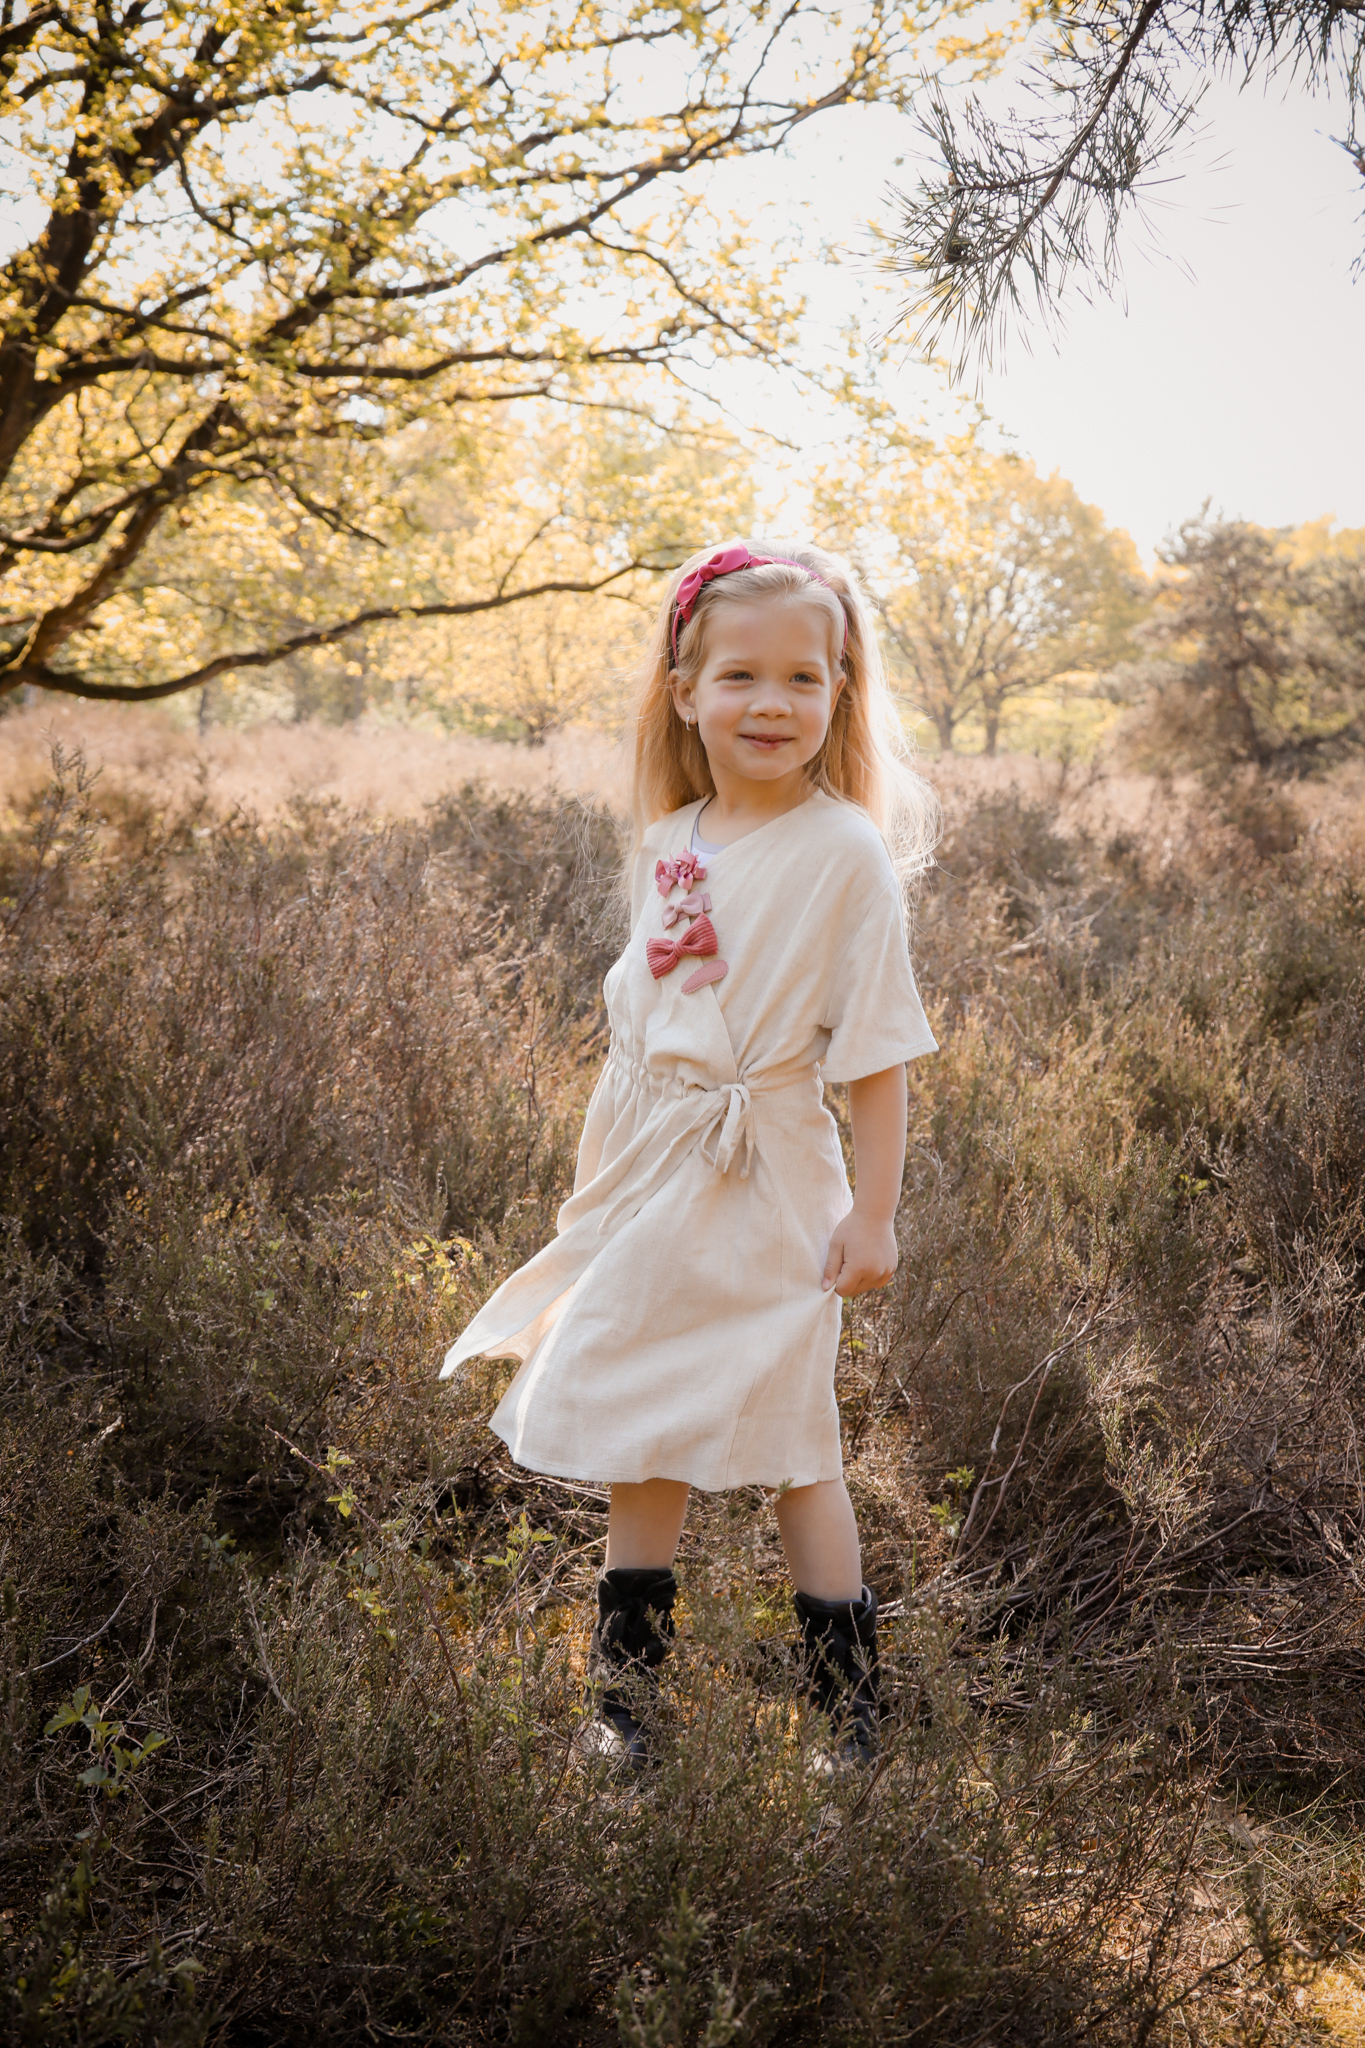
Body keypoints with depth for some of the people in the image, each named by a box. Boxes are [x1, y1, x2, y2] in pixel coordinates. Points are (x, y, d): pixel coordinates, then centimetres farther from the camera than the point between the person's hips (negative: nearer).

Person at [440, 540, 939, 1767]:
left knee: (785, 1444, 0)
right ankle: (627, 1691, 32)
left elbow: (879, 1054, -11)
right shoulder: (670, 845, 6)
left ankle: (852, 1704, 17)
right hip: (648, 1176, 6)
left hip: (763, 1184, -6)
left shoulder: (846, 851, -12)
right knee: (637, 1436, 15)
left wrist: (874, 1211, -12)